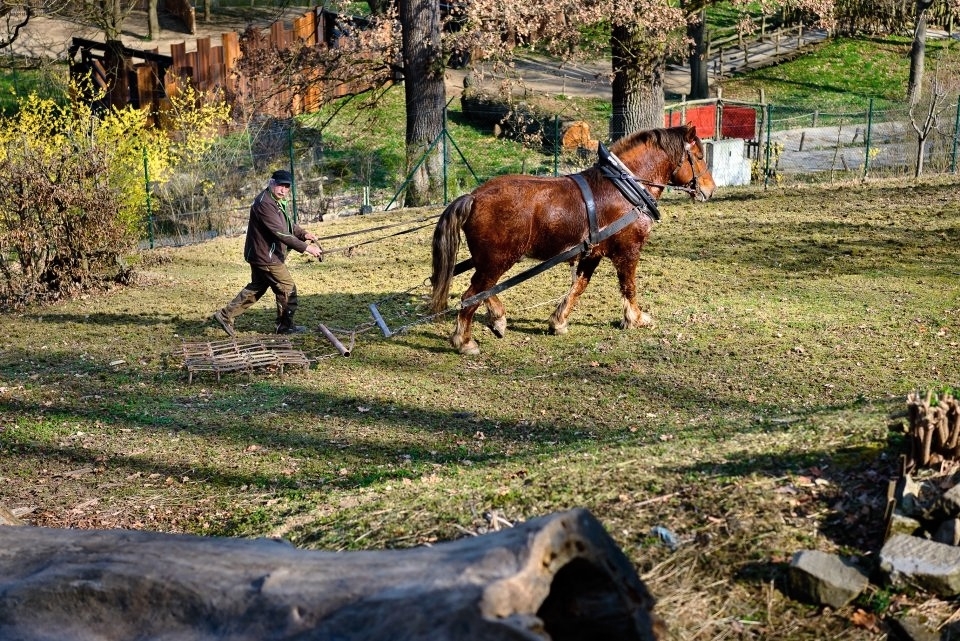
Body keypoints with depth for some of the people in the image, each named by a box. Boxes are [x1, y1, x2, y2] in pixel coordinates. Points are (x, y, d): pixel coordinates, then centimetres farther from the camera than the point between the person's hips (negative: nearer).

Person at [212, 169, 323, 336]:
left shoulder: (278, 201, 10)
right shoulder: (264, 203, -25)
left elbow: (289, 224, 16)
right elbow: (280, 233, -30)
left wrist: (304, 234, -4)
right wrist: (306, 248, -30)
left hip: (261, 254, 11)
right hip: (266, 256, -11)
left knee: (256, 288, 21)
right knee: (287, 288, 1)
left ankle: (225, 315, 25)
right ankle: (286, 326, 16)